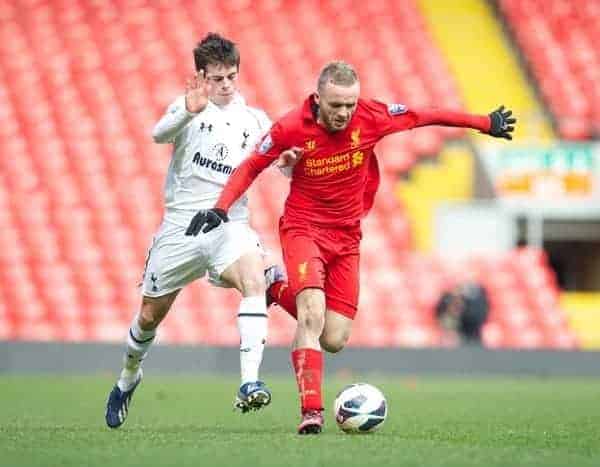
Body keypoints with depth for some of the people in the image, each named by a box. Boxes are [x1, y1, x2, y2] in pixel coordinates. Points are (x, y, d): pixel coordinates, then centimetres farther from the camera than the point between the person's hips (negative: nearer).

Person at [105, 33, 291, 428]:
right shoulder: (188, 108, 0)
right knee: (150, 315, 10)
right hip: (181, 224, -1)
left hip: (230, 225, 1)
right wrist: (188, 112, -43)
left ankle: (250, 384, -39)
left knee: (255, 280, -31)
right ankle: (128, 379, 41)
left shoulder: (255, 121, 10)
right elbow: (160, 134, -21)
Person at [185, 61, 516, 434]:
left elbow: (428, 116, 0)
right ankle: (312, 412, -22)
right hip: (303, 228, -3)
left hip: (347, 236, 3)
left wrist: (486, 123, 9)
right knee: (313, 314, -26)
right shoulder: (292, 128, -16)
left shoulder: (372, 117, -13)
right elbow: (251, 167, -2)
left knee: (334, 340, 0)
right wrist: (221, 208, -14)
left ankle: (280, 292, 29)